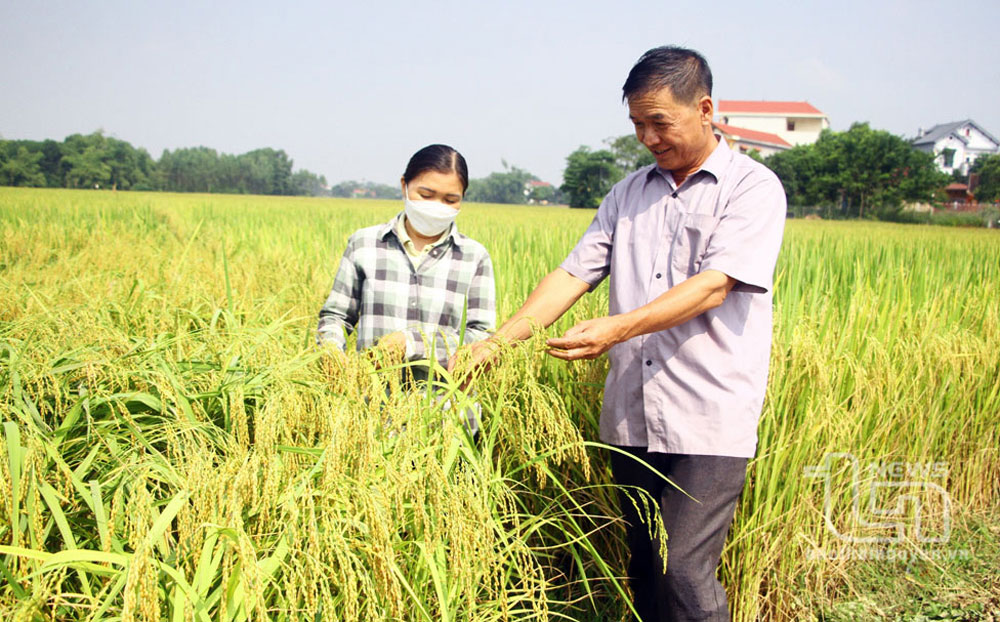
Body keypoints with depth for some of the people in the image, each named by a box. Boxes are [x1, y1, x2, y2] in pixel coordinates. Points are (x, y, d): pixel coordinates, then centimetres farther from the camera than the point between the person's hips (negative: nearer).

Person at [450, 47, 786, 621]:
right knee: (643, 568, 11)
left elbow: (714, 286, -15)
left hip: (708, 421, -5)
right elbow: (574, 274, 9)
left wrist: (617, 328, -24)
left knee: (685, 571, -9)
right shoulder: (630, 193, 15)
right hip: (632, 418, 5)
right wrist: (497, 341, -2)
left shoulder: (753, 187, -2)